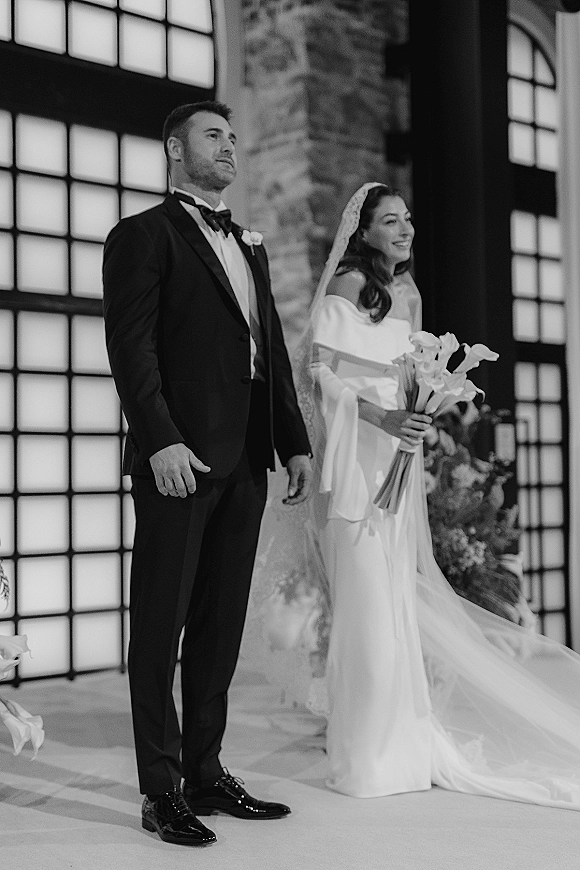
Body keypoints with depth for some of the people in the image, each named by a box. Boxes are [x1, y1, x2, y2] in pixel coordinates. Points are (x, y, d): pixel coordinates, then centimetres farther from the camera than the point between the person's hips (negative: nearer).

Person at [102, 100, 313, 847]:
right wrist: (161, 440, -20)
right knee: (161, 626, 0)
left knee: (221, 627, 11)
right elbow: (131, 345, -10)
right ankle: (162, 791, 8)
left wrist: (295, 442, 12)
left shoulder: (249, 247, 23)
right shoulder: (143, 235, 1)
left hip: (244, 463, 7)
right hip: (180, 461, -7)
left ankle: (205, 773, 21)